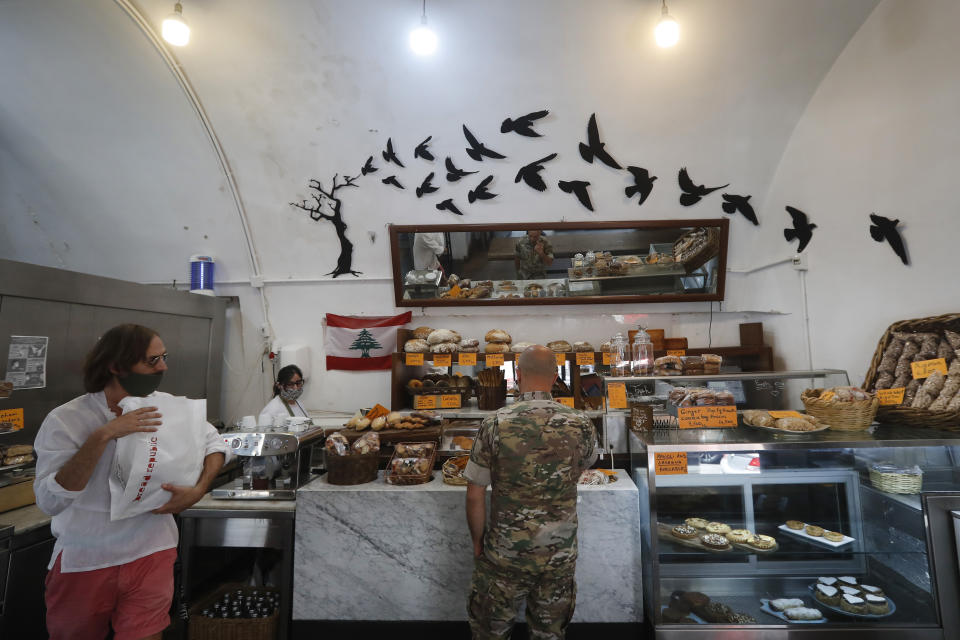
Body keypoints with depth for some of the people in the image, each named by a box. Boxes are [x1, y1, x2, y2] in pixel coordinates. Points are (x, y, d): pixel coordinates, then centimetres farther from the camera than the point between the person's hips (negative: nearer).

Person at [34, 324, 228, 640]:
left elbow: (214, 442, 4)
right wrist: (102, 437, -28)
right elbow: (49, 501, -20)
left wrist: (198, 490, -12)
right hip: (84, 559, -1)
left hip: (151, 554, 1)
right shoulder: (64, 419, -13)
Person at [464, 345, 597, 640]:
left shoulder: (495, 424, -18)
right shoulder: (581, 425, -12)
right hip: (560, 554, 2)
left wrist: (477, 540, 3)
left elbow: (475, 495, -12)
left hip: (505, 553, -2)